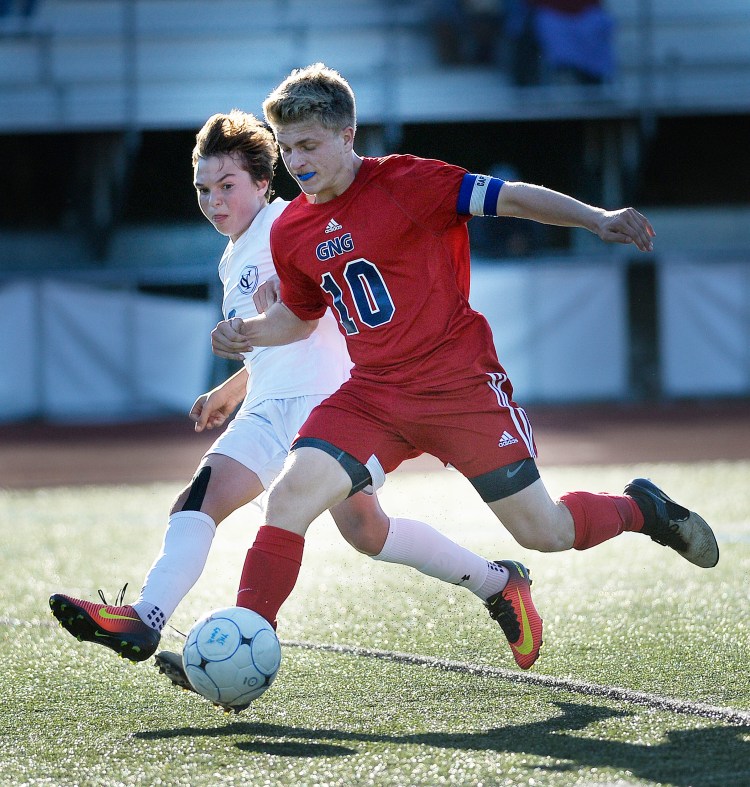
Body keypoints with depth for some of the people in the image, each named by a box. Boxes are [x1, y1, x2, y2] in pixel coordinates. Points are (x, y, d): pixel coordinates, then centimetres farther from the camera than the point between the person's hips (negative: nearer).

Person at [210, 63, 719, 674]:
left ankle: (640, 510, 31)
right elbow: (302, 313, 23)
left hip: (462, 387, -4)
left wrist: (597, 218, -26)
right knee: (290, 495, -17)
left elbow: (515, 199, -13)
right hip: (372, 397, 4)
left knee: (545, 533, 0)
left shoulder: (405, 183, -12)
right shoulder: (291, 233, 5)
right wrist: (252, 333, 3)